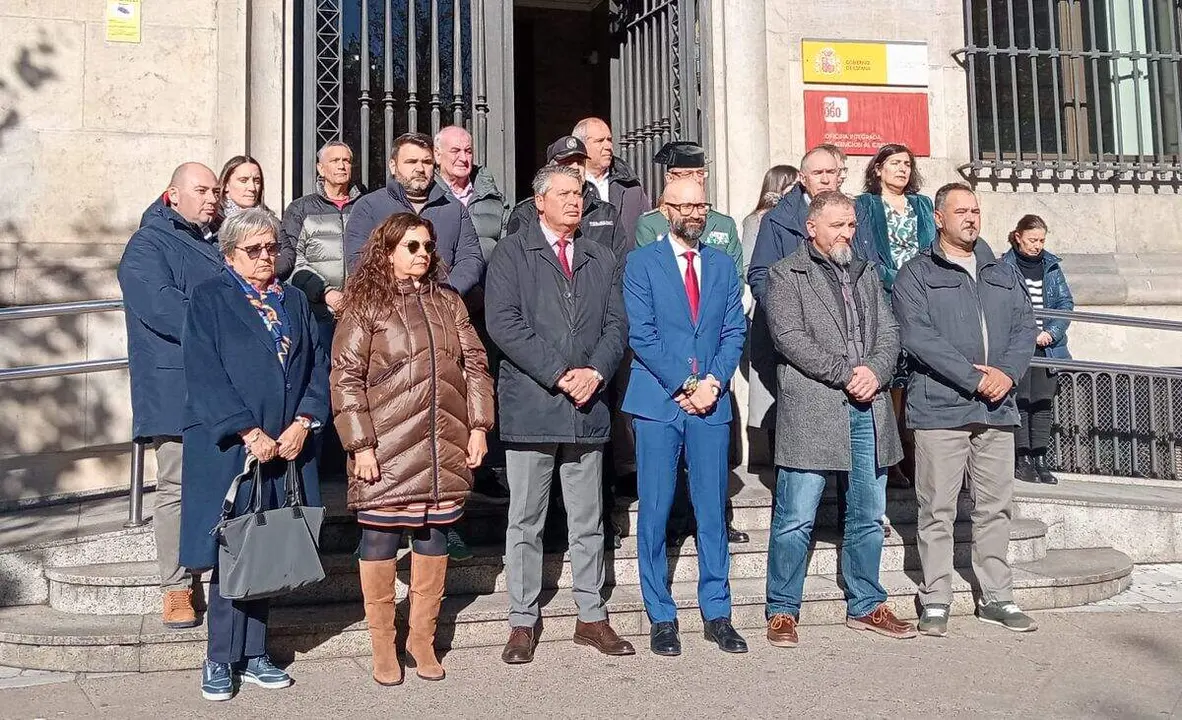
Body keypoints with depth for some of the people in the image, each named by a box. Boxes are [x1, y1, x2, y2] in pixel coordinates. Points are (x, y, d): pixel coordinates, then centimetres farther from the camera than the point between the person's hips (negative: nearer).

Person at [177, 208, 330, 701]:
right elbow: (204, 374, -10)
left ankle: (252, 654, 19)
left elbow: (318, 365, 9)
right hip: (229, 448, -4)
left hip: (287, 446, 4)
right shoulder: (210, 300, 0)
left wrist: (303, 422, -6)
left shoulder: (294, 301, 15)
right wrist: (250, 432, -16)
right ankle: (221, 660, 12)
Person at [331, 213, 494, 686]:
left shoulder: (448, 303, 12)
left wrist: (478, 426, 3)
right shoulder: (365, 306, -1)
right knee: (380, 540, 3)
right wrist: (360, 444, -11)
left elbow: (474, 364, 12)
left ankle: (422, 637, 24)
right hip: (387, 452, -4)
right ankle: (383, 645, 18)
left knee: (434, 538, 10)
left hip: (444, 449, 4)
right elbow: (345, 378, -6)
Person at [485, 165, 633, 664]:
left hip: (587, 405, 4)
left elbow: (617, 324, 9)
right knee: (525, 521, 3)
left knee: (588, 520, 10)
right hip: (530, 403, -4)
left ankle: (591, 617, 21)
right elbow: (502, 322, -9)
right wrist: (558, 375, -14)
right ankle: (522, 622, 13)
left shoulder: (602, 260, 17)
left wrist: (595, 372, -9)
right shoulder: (511, 252, 3)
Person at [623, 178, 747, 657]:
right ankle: (661, 617, 12)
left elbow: (734, 331, 8)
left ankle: (717, 614, 17)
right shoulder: (642, 263, 3)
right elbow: (642, 335, -5)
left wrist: (713, 381, -8)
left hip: (711, 403, 3)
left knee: (712, 511, 7)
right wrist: (684, 386, -11)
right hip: (657, 402, -3)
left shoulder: (723, 265, 14)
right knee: (654, 512, 2)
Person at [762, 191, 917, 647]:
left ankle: (865, 606, 26)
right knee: (796, 519, -3)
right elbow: (789, 337, -10)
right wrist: (846, 373, -14)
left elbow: (889, 332, 13)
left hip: (867, 409, 6)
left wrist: (875, 372, -7)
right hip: (812, 410, -6)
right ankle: (782, 611, 9)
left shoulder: (865, 274, 20)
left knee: (868, 517, 13)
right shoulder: (786, 275, 1)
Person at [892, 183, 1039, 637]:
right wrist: (974, 378, -16)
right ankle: (935, 602, 9)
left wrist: (1008, 373, -8)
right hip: (940, 408, -5)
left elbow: (1024, 326, 12)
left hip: (997, 410, 5)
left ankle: (997, 598, 20)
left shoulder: (1002, 273, 19)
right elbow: (918, 336, -11)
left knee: (995, 507, 10)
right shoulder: (916, 275, 1)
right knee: (938, 510, -1)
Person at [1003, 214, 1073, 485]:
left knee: (1043, 402, 5)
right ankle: (1022, 459, 6)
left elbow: (1066, 303, 8)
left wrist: (1052, 333, -7)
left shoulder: (1051, 266, 10)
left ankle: (1040, 460, 11)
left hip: (1047, 348, 4)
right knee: (1020, 400, -2)